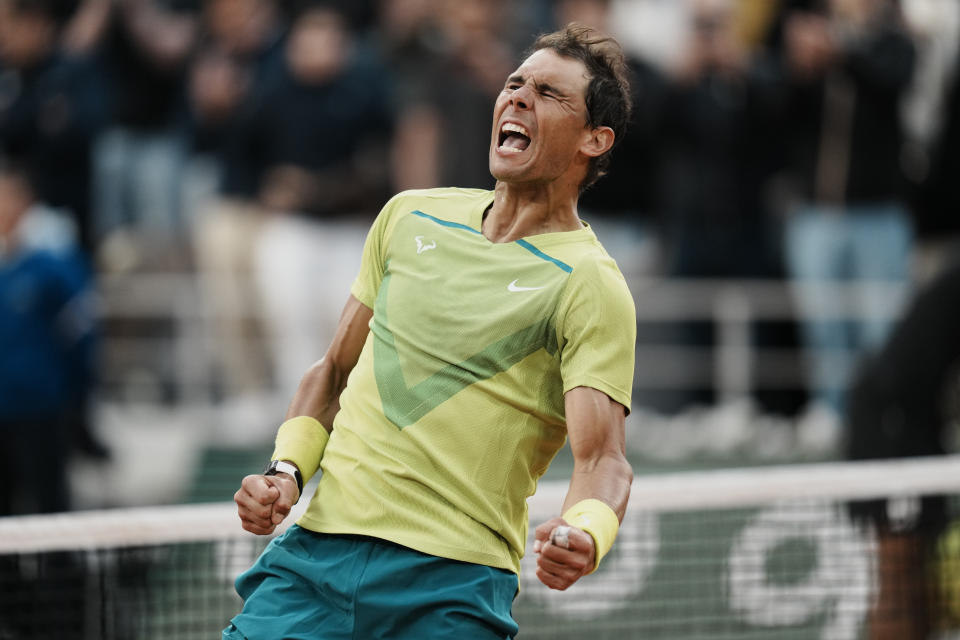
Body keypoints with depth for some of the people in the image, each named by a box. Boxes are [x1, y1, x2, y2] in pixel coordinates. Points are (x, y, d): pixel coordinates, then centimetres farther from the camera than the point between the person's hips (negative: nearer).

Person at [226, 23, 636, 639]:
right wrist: (287, 470, 4)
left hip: (451, 589, -4)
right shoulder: (410, 217, 13)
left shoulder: (590, 284, -5)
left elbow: (601, 457, -14)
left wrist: (586, 534, -36)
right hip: (315, 552, 4)